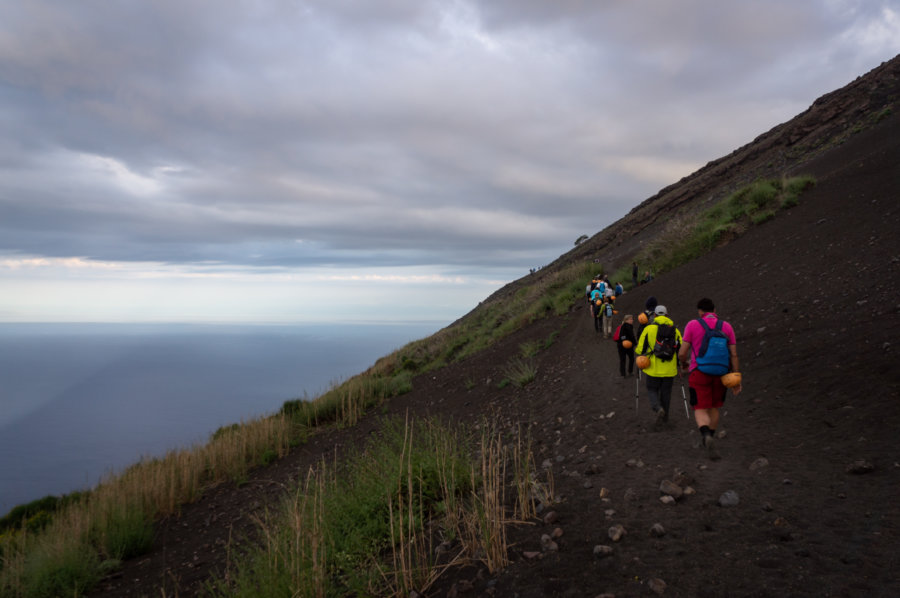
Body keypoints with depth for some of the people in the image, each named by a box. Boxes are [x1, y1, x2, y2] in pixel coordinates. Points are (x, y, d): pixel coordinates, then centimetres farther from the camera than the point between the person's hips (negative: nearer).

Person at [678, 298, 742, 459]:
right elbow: (734, 354, -2)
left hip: (699, 373, -3)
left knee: (701, 410, -1)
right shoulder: (727, 327, 3)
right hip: (720, 374, 3)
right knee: (714, 408, 22)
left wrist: (684, 364, 16)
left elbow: (682, 352, -7)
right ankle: (707, 440, 32)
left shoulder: (692, 325, -4)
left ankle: (707, 436, -29)